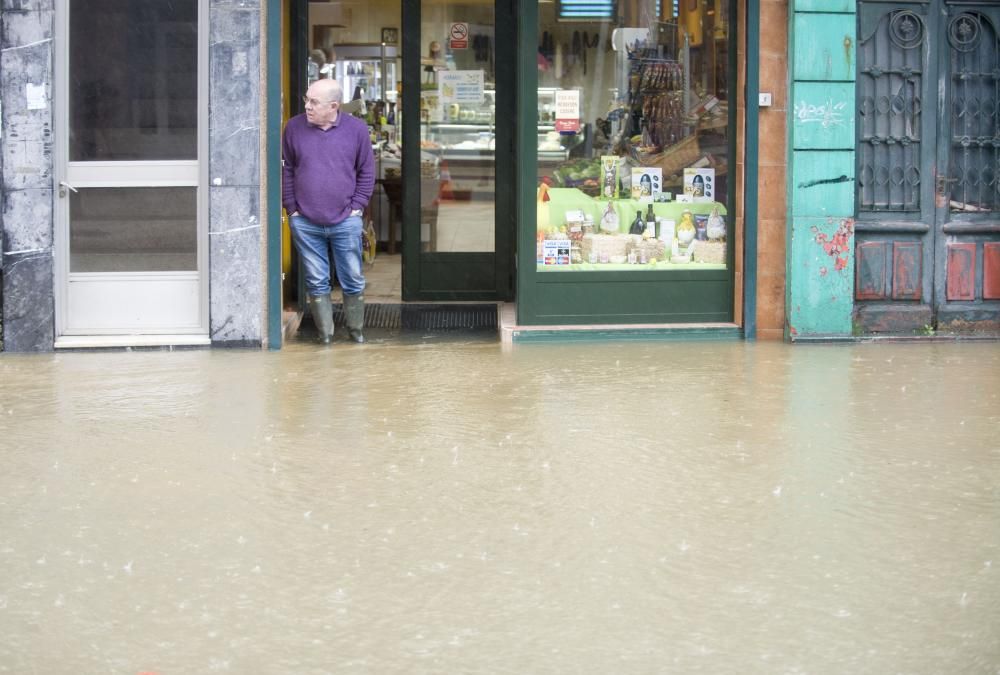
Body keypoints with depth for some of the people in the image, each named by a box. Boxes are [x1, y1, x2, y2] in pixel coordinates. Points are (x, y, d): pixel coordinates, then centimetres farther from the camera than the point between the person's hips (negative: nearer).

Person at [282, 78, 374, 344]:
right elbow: (286, 170, 5)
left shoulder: (357, 129, -2)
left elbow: (366, 172, 5)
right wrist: (292, 208, 0)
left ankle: (356, 330, 24)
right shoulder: (294, 128, -1)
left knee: (353, 280, 7)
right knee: (316, 281, 6)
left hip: (346, 222, 0)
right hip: (305, 223, 0)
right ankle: (325, 332, 17)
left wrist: (357, 207, -2)